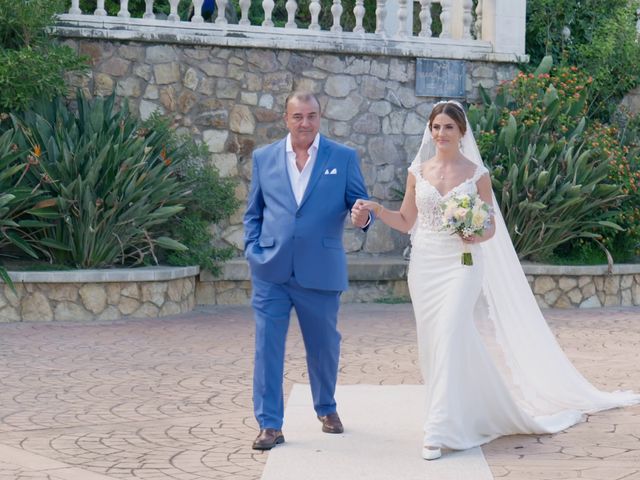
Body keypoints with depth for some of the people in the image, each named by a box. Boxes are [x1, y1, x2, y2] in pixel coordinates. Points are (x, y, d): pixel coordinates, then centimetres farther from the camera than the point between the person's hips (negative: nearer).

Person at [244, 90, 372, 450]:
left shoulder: (344, 158, 3)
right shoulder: (264, 158, 7)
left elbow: (360, 203, 2)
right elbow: (253, 213, 12)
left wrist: (362, 218, -22)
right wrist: (254, 252, 0)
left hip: (320, 272, 0)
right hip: (271, 272, 0)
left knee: (324, 346, 14)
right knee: (268, 346, -3)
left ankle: (327, 408, 36)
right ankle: (270, 425, 2)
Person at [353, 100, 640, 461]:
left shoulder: (477, 174, 0)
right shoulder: (418, 171, 6)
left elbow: (490, 228, 3)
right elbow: (405, 221, 10)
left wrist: (477, 235, -18)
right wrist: (375, 209, -6)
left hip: (461, 265, -3)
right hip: (425, 265, 3)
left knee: (449, 338, -15)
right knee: (432, 342, 6)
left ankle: (441, 429, -14)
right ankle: (450, 414, 24)